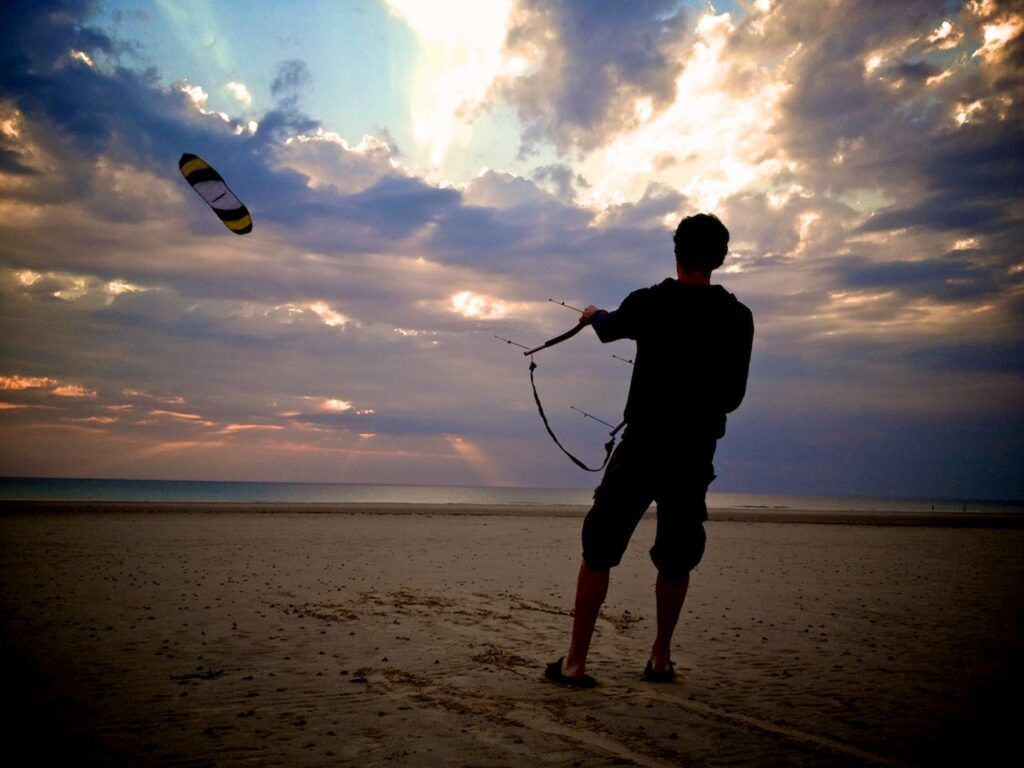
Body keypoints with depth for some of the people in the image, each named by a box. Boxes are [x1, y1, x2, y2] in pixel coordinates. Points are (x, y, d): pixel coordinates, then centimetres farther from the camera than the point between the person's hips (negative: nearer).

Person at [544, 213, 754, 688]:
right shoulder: (738, 318, 0)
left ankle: (575, 662, 7)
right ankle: (661, 659, 28)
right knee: (676, 559, 18)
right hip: (696, 453, 3)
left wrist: (594, 316, 39)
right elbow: (733, 395, 7)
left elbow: (611, 328, 16)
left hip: (642, 448, -3)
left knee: (598, 551, 6)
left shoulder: (649, 303, -6)